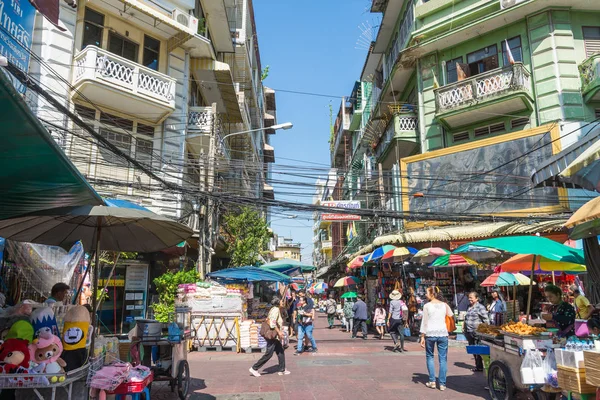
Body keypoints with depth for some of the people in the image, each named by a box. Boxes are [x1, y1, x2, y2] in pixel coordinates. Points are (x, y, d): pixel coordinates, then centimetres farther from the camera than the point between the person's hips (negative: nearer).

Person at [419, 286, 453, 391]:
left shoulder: (427, 306, -3)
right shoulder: (444, 305, 6)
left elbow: (424, 322, -3)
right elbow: (452, 317, 11)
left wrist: (422, 336, 0)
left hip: (430, 334, -2)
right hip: (443, 333, 2)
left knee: (430, 356, 13)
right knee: (443, 358, 6)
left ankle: (432, 381, 10)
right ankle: (442, 384, 5)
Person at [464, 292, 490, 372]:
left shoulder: (480, 307, -8)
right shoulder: (469, 307, 17)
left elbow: (486, 320, -10)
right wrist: (464, 327, 19)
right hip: (469, 332, 8)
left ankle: (479, 367, 6)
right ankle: (477, 365, 22)